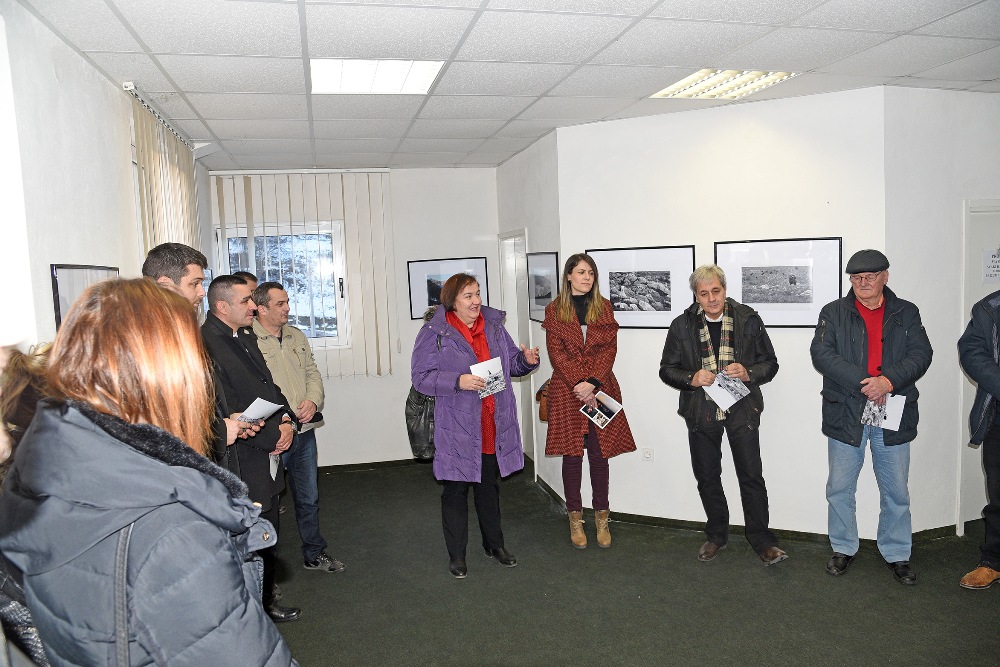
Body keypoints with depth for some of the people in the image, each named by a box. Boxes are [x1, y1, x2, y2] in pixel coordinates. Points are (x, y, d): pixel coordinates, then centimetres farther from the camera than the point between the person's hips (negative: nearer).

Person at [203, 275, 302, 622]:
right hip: (242, 466, -9)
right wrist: (273, 435, -15)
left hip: (268, 458, 9)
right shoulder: (207, 344, -19)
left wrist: (286, 420, -1)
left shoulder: (247, 337, 11)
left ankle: (265, 603, 38)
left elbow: (269, 385, 17)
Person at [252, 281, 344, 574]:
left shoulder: (297, 336, 12)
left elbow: (313, 373, 15)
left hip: (304, 430, 7)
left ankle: (314, 554, 34)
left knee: (309, 497, 18)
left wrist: (312, 401, -4)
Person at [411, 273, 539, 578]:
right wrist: (458, 381, -25)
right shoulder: (434, 333, -9)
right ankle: (456, 555, 23)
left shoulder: (494, 325, 8)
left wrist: (526, 359, -6)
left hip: (494, 427, 5)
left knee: (489, 486, 19)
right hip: (457, 429, -5)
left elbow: (511, 363, 17)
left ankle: (494, 544, 36)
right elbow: (421, 377, -13)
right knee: (456, 490, 7)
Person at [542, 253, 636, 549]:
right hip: (566, 390, -1)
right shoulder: (554, 310, 3)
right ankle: (575, 518, 17)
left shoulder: (604, 308, 9)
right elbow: (556, 352, -3)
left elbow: (609, 348, 1)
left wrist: (592, 382, -12)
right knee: (572, 454, 4)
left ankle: (602, 518, 18)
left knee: (599, 453, 5)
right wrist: (578, 384, -14)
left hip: (601, 388, 1)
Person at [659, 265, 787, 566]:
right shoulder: (682, 326, 0)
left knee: (751, 476, -1)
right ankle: (716, 535, 31)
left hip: (741, 409, -1)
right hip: (701, 412, 2)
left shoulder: (748, 320, -2)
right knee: (707, 478, 12)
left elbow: (770, 363, 3)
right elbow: (667, 369, 5)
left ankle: (761, 540, 16)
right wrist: (691, 379, -15)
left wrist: (748, 373, -17)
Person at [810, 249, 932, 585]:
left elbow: (921, 354, -2)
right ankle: (843, 548, 25)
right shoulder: (833, 313, 3)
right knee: (840, 488, 8)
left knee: (896, 491, 11)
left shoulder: (906, 313, 8)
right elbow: (822, 353, -9)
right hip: (846, 415, -1)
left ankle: (897, 554, 27)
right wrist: (863, 382, -17)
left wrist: (889, 380, -19)